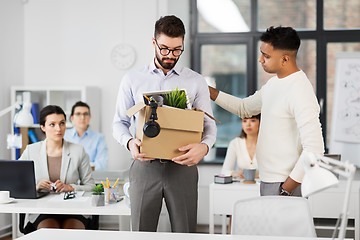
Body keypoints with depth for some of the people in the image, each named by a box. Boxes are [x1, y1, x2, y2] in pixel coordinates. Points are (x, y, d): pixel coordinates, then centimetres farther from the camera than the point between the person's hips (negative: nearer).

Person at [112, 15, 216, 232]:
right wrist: (129, 142, -13)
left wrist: (204, 146, -19)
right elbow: (120, 122, 10)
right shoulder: (132, 80, 8)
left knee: (185, 233, 2)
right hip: (145, 165, 1)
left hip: (182, 167, 0)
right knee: (142, 233, 5)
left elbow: (209, 124, 4)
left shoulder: (196, 82, 7)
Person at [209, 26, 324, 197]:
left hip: (286, 184, -8)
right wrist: (208, 91, 18)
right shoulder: (273, 83, 12)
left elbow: (314, 149, -23)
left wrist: (286, 188, -20)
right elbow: (244, 108, 28)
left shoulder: (300, 92, -18)